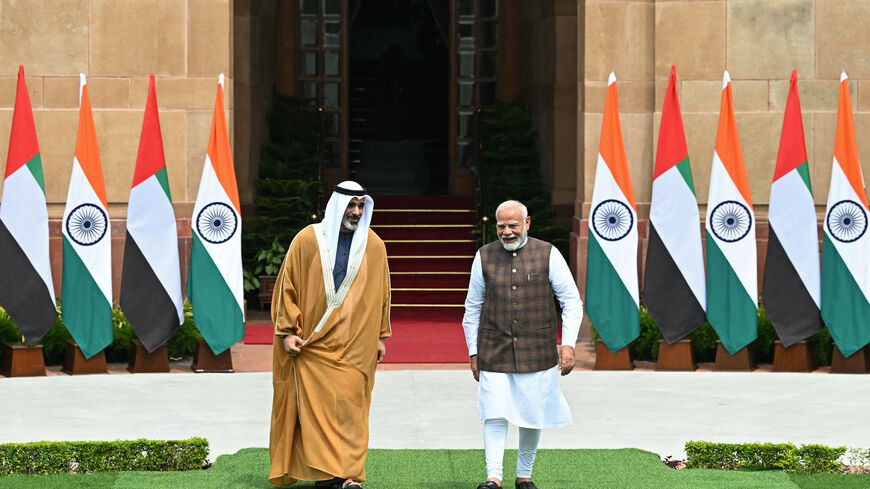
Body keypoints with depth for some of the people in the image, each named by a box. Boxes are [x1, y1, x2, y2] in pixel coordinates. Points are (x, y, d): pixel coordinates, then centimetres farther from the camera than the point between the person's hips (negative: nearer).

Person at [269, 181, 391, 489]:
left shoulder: (374, 246, 7)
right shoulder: (308, 241, 0)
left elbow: (381, 293, 15)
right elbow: (288, 286, 2)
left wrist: (381, 336, 13)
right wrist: (288, 332, -4)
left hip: (355, 345, 1)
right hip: (312, 342, -1)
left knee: (350, 405, -5)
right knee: (315, 406, -5)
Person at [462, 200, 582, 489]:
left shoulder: (547, 255, 0)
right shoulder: (484, 257, 5)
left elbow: (571, 301, 3)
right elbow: (473, 308, 13)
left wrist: (568, 344, -6)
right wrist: (473, 352, 10)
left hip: (536, 352, 0)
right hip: (494, 351, 0)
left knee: (532, 415, 5)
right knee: (494, 413, -11)